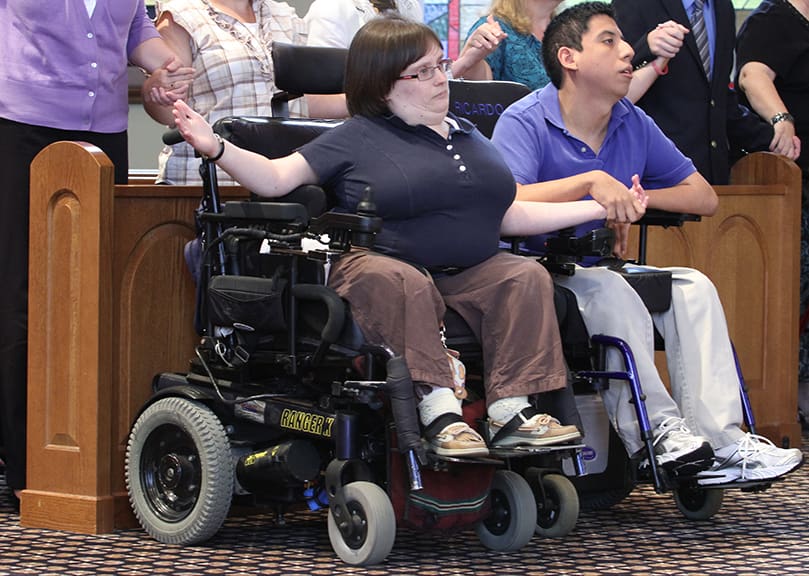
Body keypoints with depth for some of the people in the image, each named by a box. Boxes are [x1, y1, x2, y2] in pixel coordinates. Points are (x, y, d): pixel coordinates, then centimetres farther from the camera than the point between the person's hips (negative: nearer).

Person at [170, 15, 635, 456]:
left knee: (526, 276, -21)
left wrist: (600, 207, 17)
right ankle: (439, 410, -41)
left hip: (470, 274, 5)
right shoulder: (357, 139, 4)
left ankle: (510, 411, -26)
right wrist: (215, 147, -22)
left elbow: (509, 216, 22)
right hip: (383, 267, -5)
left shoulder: (468, 137, 23)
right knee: (403, 285, -37)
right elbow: (275, 179, -4)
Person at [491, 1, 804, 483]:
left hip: (606, 269, 7)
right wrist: (591, 183, -29)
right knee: (610, 290, -34)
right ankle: (658, 434, -35)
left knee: (692, 287, -15)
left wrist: (637, 198, -5)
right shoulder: (524, 123, -9)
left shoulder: (634, 125, 11)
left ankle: (718, 440, -25)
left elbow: (704, 198, 13)